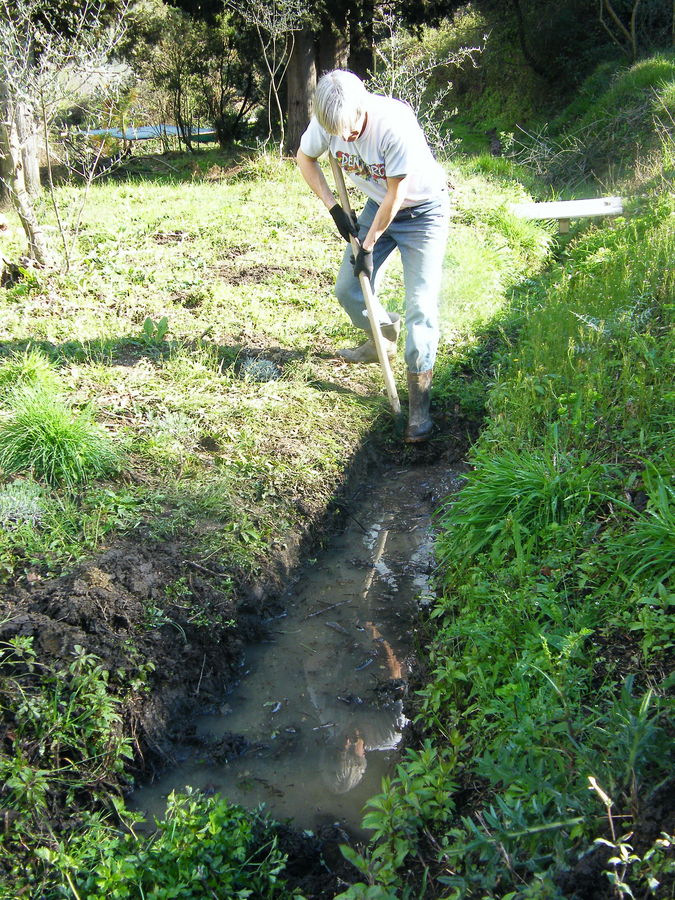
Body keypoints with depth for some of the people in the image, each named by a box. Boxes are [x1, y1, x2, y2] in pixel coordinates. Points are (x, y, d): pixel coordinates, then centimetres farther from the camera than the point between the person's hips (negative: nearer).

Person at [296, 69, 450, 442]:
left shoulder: (396, 124, -34)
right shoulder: (327, 120, -17)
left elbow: (395, 195, -25)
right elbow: (305, 157, 4)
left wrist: (369, 246, -16)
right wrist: (333, 207, -5)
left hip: (422, 211, -6)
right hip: (378, 206, 6)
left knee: (420, 306, -12)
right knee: (348, 289, 6)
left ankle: (418, 404, -6)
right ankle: (383, 339, 37)